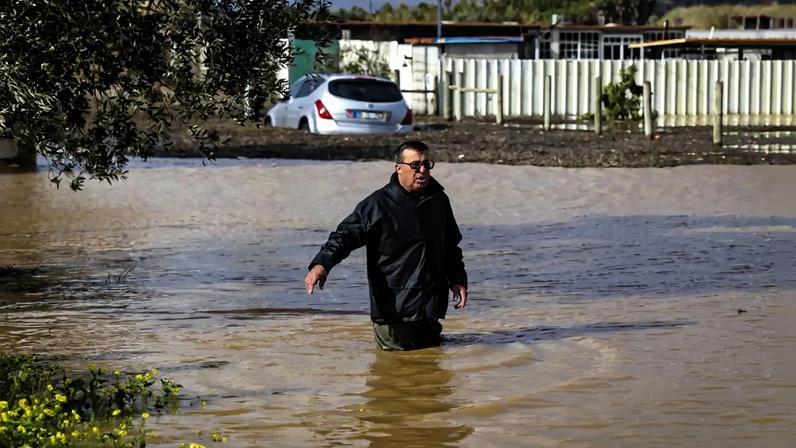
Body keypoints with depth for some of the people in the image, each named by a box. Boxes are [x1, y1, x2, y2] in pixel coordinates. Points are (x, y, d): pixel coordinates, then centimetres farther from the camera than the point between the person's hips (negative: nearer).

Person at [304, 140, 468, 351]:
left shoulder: (439, 200, 7)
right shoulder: (378, 204, -10)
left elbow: (451, 245, 21)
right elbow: (345, 235, -16)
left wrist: (458, 279, 13)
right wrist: (322, 263, -31)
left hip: (431, 300, 5)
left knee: (431, 345, 13)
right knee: (398, 349, 2)